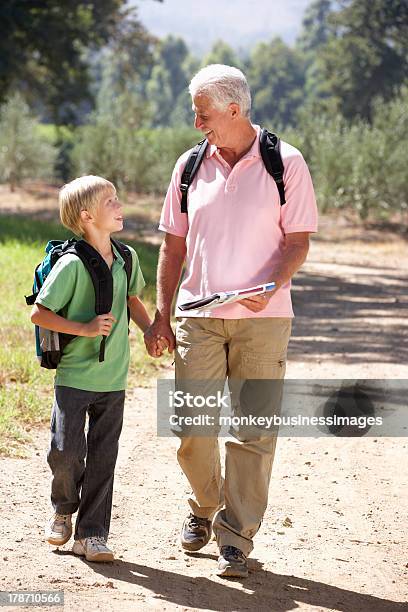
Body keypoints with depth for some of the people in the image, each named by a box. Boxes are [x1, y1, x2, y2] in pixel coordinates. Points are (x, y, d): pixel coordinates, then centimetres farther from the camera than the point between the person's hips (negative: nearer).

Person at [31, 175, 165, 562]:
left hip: (113, 380, 5)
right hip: (74, 377, -5)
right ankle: (64, 510, 23)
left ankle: (92, 534, 13)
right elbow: (39, 314, -13)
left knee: (103, 457, 4)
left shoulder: (127, 258, 4)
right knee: (66, 451, -7)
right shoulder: (71, 265, -14)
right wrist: (84, 329, -19)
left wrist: (151, 331, 7)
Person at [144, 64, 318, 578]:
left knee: (253, 429, -2)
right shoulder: (190, 166, 9)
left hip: (262, 320, -2)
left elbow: (298, 241, -1)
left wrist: (270, 286, -20)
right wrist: (160, 315, 8)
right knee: (192, 424, -1)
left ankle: (237, 537, 6)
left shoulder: (286, 163, -1)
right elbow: (174, 245, 13)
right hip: (198, 316, 3)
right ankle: (205, 505, 25)